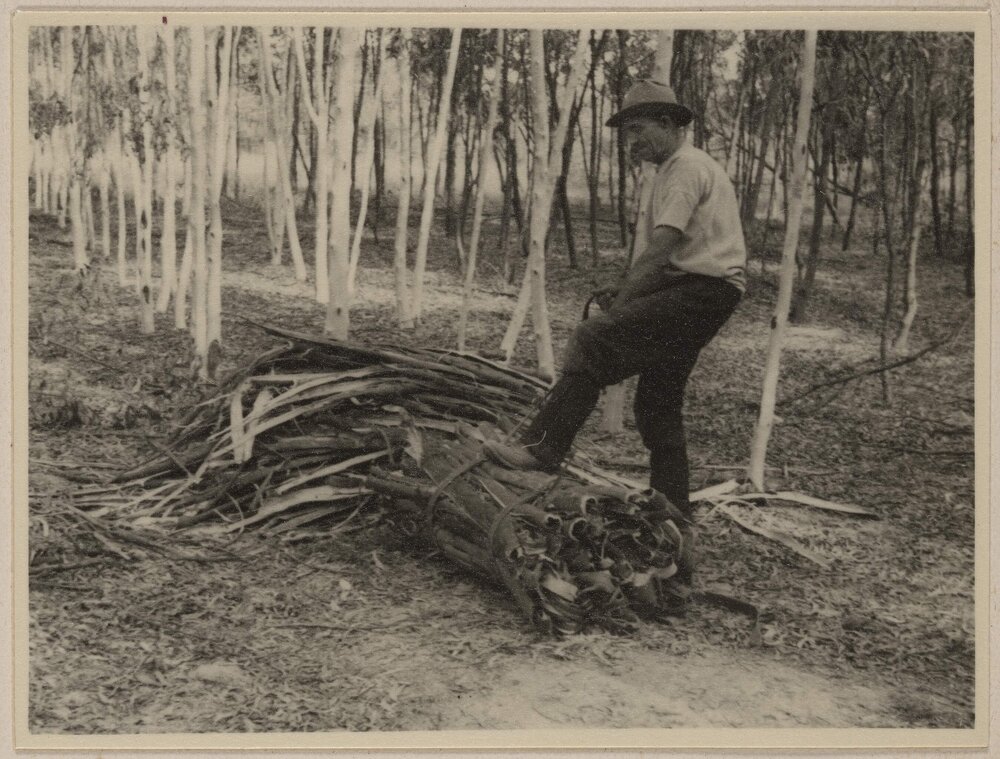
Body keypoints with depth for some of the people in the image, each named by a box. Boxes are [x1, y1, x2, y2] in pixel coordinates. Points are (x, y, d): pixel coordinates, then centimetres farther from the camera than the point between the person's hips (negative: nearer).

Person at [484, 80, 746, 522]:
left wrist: (618, 304, -12)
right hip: (689, 291, 11)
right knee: (658, 401, 13)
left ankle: (542, 451, -29)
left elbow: (660, 251, -17)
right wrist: (624, 293, 4)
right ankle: (672, 512, 21)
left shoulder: (687, 168, -8)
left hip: (704, 290, -11)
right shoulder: (674, 171, 25)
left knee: (594, 340, -24)